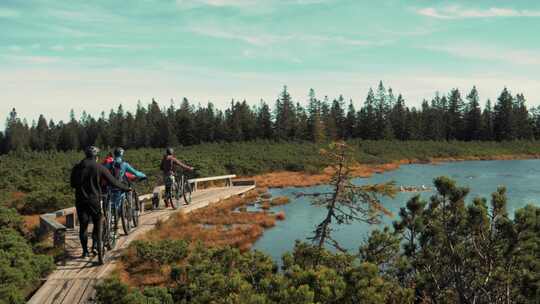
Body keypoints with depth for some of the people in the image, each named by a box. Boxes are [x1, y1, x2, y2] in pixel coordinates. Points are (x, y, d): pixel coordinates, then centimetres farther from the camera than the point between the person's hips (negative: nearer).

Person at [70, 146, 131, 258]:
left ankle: (85, 251, 11)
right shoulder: (99, 167, -6)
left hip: (80, 200, 2)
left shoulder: (76, 168, 3)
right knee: (97, 223, 16)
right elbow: (113, 181, -5)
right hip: (94, 200, -2)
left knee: (83, 226, 9)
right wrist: (126, 188, 8)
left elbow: (73, 184, 12)